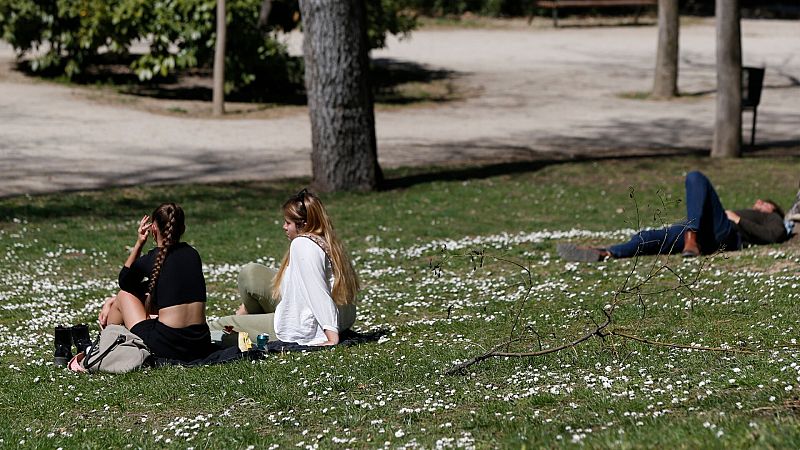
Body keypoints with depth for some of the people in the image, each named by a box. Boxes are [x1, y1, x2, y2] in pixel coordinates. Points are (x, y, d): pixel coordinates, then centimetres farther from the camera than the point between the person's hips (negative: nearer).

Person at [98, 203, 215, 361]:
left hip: (167, 347, -5)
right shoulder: (192, 254, 11)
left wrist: (138, 244, 14)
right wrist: (113, 301, 28)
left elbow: (124, 282, 18)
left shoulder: (150, 260, -5)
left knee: (124, 295, 18)